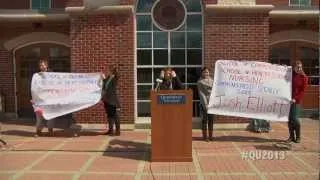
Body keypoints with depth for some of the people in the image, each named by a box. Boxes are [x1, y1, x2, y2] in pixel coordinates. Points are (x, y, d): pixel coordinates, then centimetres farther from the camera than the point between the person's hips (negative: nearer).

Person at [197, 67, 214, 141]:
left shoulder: (211, 81, 11)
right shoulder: (200, 82, -2)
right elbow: (201, 94, -7)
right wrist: (205, 104, -14)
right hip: (204, 103, -4)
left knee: (211, 119, 7)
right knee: (205, 120, -1)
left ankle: (210, 136, 16)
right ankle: (205, 136, 8)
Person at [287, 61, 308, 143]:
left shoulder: (303, 77, -2)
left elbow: (303, 91, -6)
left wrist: (295, 99, -15)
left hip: (296, 100, -4)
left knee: (295, 118, -7)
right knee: (289, 118, 5)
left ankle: (298, 137, 9)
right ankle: (291, 136, 15)